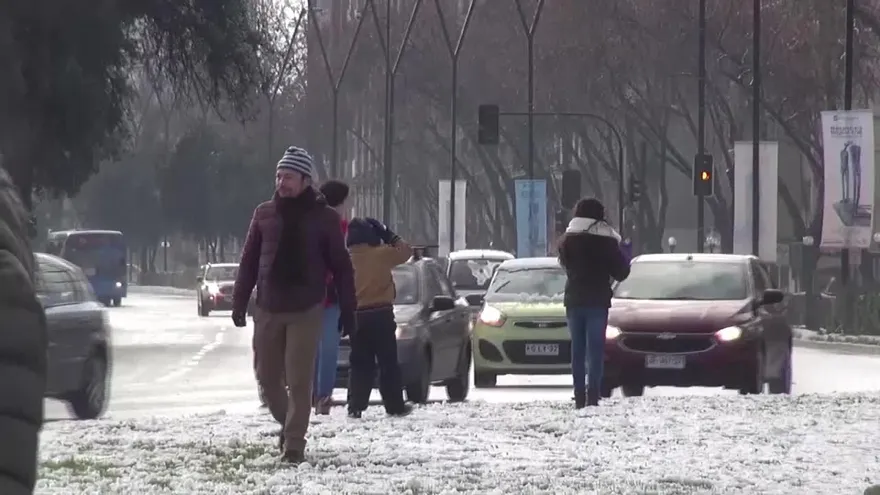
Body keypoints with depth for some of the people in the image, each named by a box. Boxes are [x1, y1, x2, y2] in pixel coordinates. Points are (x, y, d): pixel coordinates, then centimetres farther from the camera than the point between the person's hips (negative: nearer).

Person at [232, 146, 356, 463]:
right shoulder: (264, 214, 6)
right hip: (268, 309, 3)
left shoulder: (324, 217, -1)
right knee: (268, 377, 8)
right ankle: (288, 425, 32)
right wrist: (239, 302, 5)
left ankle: (293, 444, 0)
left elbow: (341, 267, 2)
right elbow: (248, 261, 11)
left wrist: (347, 311, -1)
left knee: (299, 380, -7)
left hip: (306, 311, -3)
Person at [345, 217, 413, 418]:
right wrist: (389, 236, 13)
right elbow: (405, 251, 7)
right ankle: (395, 406, 6)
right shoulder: (380, 254, -7)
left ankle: (355, 406, -1)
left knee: (360, 364, 7)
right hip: (380, 314, -3)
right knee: (388, 363, 5)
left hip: (356, 316, 3)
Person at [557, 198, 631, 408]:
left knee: (577, 349, 8)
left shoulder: (567, 239, 2)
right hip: (598, 301, -3)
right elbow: (621, 272, -1)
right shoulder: (606, 241, -8)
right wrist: (625, 253, 15)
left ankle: (579, 397, 4)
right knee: (596, 349, -1)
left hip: (574, 300, 3)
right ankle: (593, 395, -10)